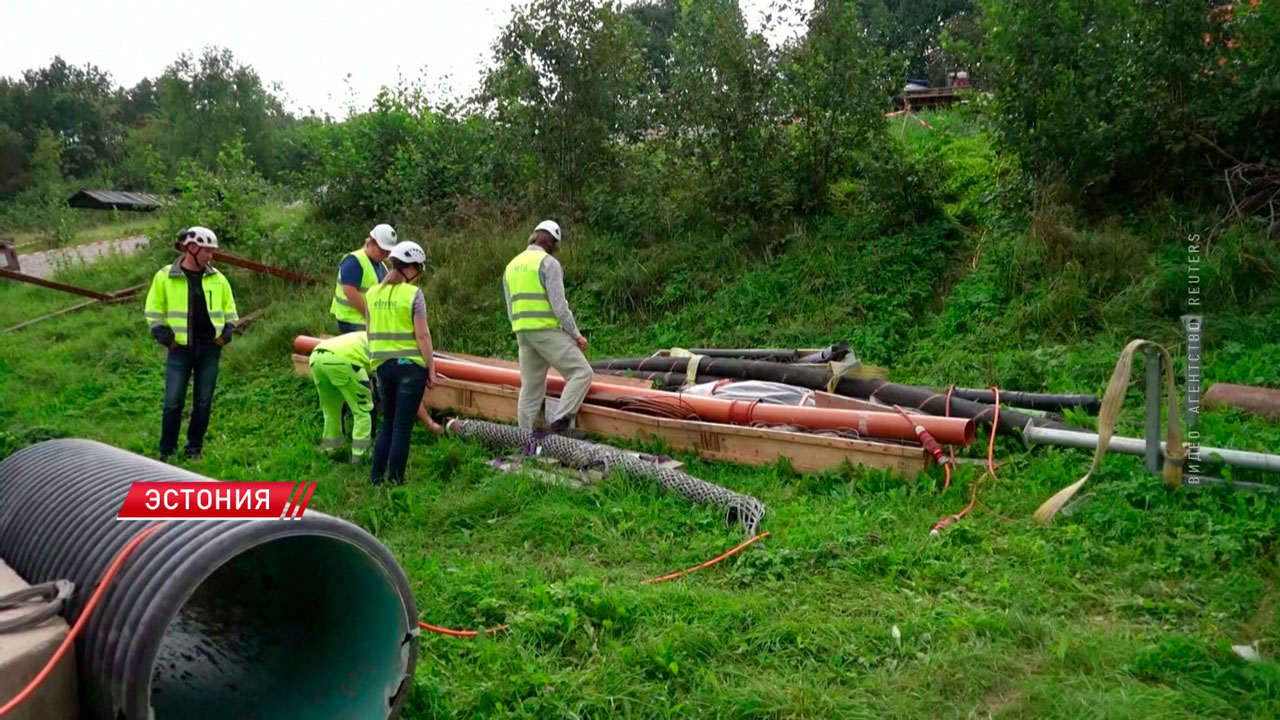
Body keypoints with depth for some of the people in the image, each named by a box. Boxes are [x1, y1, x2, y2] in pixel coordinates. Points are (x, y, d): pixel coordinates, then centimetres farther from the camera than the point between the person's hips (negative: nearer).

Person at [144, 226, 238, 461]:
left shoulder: (218, 279, 5)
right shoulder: (165, 276, -2)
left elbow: (229, 309, 16)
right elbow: (153, 310, 4)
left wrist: (226, 333, 3)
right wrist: (164, 337, -5)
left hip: (210, 347, 3)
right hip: (180, 348, -2)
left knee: (203, 403, 7)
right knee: (173, 402, 0)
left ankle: (194, 448, 20)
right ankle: (166, 450, 12)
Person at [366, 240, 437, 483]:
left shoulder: (372, 293, 6)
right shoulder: (413, 293, -10)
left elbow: (370, 332, 11)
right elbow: (422, 335, -12)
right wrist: (431, 369, -6)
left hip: (382, 365, 5)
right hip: (410, 365, -5)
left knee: (388, 424, 18)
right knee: (402, 427, 2)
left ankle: (376, 477, 19)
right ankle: (395, 480, 7)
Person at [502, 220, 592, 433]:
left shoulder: (511, 266, 19)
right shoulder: (548, 263, -6)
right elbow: (559, 305, -13)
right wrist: (576, 334, -6)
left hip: (522, 332, 8)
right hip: (547, 330, -8)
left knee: (530, 387, 12)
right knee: (581, 372, -6)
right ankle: (561, 420, -17)